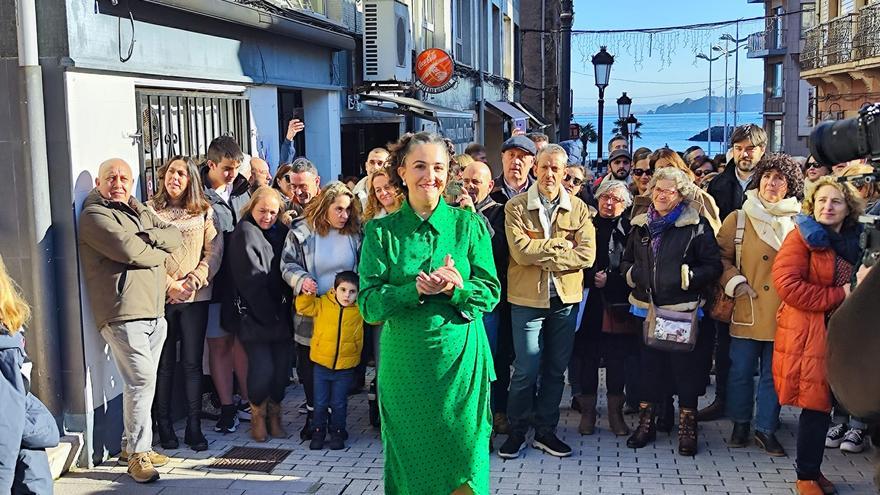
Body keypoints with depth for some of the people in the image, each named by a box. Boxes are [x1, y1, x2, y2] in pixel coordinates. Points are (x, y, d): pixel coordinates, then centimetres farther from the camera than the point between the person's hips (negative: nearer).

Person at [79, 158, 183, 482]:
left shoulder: (140, 212, 21)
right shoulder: (95, 215, -4)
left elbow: (175, 237, 9)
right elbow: (129, 251, -16)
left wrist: (147, 236, -9)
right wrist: (160, 252, 1)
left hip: (154, 311, 8)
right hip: (123, 312, -8)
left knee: (143, 381, 12)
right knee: (142, 380, -12)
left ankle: (134, 445, 24)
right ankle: (138, 455, -3)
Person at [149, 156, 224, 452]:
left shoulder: (204, 212, 9)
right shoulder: (149, 210, 4)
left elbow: (215, 251, 3)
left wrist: (193, 281, -9)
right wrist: (169, 284, -10)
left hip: (196, 296, 1)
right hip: (160, 296, -1)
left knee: (193, 363, 3)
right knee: (164, 364, 4)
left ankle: (194, 427, 9)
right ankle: (164, 426, 14)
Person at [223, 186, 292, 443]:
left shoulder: (280, 232, 13)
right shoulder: (244, 233, -5)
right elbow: (251, 280, -11)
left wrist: (284, 310, 0)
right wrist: (269, 314, -12)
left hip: (279, 313, 6)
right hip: (253, 314, -5)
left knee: (282, 364, 1)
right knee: (262, 367, -10)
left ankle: (274, 414, 18)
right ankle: (258, 417, 12)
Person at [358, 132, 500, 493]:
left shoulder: (469, 225, 2)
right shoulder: (381, 231, 0)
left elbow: (490, 294, -1)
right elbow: (369, 304, -6)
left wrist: (456, 290, -21)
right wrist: (416, 290, -22)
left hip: (461, 358, 0)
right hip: (404, 364, 0)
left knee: (462, 462, 8)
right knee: (409, 461, 11)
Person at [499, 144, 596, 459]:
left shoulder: (578, 209, 4)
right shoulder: (516, 207, -4)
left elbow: (587, 254, -8)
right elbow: (521, 252, -17)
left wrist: (544, 256, -15)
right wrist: (562, 245, -12)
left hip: (566, 298, 3)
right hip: (528, 298, -3)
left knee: (556, 370, 12)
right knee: (526, 371, 1)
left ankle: (546, 431, 25)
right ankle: (517, 431, 18)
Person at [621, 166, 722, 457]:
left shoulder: (697, 226, -4)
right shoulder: (641, 225, 11)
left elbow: (713, 267, -4)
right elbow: (627, 260, 21)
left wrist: (687, 277, -18)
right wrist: (630, 273, -1)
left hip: (683, 310, -4)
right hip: (647, 308, 4)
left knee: (685, 366, 3)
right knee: (649, 365, 11)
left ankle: (687, 428, 18)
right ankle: (646, 423, 24)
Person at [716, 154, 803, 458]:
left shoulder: (798, 224, 5)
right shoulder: (738, 219, 3)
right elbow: (721, 257, 5)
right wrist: (735, 282, -8)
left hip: (784, 313, 1)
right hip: (747, 310, -1)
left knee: (774, 373, 8)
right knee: (741, 370, 7)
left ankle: (766, 429, 21)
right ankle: (740, 425, 24)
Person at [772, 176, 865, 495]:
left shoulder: (854, 241, 13)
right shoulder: (803, 237, -6)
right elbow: (787, 283, -18)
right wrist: (838, 296, -16)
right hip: (808, 335, -6)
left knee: (822, 405, 10)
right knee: (816, 405, -4)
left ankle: (812, 469, 25)